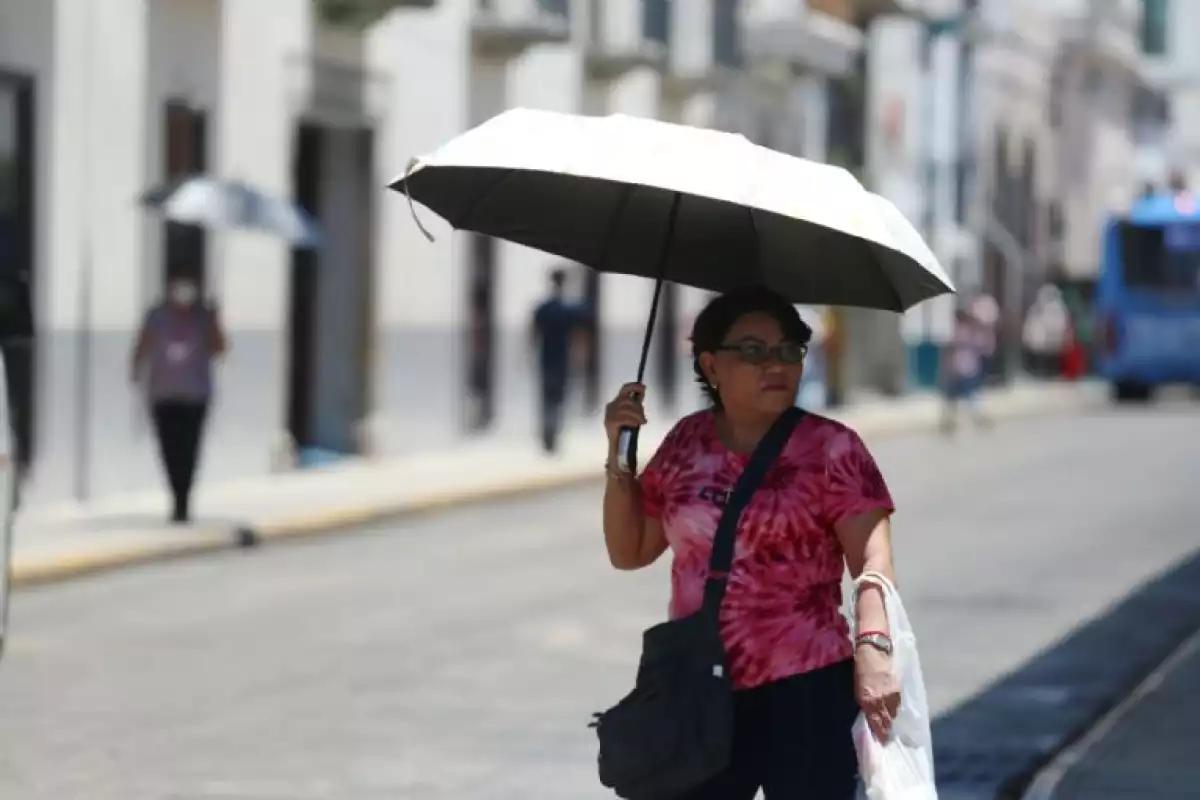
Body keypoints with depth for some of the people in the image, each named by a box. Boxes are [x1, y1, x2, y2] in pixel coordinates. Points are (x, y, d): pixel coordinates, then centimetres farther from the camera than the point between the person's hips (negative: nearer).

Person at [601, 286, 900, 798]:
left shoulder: (830, 449, -4)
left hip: (804, 695, -5)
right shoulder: (687, 444, 10)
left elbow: (871, 560, -14)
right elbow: (629, 552, 15)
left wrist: (873, 648, -31)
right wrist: (619, 458, 1)